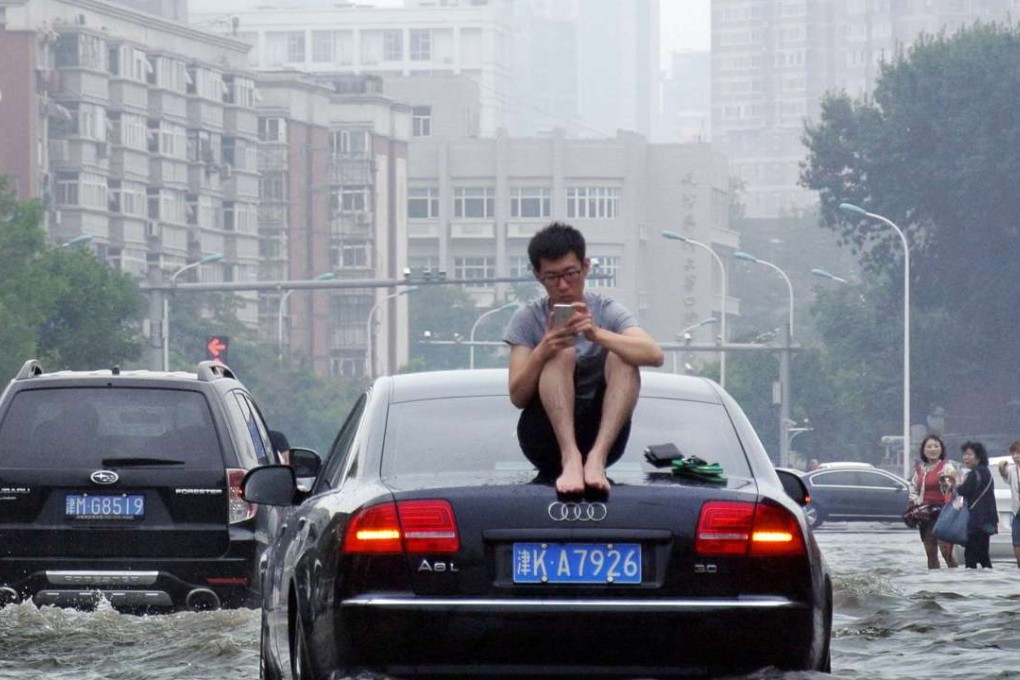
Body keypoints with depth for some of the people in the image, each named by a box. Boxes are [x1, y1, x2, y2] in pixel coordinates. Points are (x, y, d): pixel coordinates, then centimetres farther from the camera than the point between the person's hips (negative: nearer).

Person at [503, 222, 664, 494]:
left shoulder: (608, 311, 2)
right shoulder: (527, 319, 3)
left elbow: (654, 355, -17)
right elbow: (518, 397, -6)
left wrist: (597, 334, -33)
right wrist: (541, 353, -26)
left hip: (600, 432, 1)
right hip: (546, 438, -1)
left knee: (621, 358, -21)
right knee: (562, 355, -22)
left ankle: (596, 457, -39)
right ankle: (571, 458, -42)